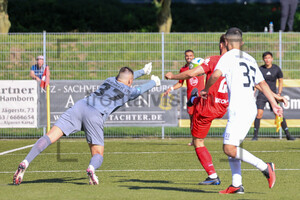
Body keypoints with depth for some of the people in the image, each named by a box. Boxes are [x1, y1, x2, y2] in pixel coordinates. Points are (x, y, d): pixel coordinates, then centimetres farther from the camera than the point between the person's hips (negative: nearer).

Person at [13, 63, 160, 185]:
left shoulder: (110, 81, 30)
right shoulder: (128, 92, 19)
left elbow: (123, 80, 54)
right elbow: (141, 89, 42)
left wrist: (143, 71, 69)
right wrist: (154, 82, 64)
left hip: (79, 106, 4)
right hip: (95, 116, -4)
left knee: (50, 136, -7)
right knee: (98, 156, 6)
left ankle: (25, 163, -25)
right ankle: (91, 169, -31)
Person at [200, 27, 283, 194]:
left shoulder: (228, 57, -4)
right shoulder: (250, 59, 20)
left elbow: (216, 74, -21)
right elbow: (262, 83, 22)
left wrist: (205, 90, -4)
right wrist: (274, 104, 24)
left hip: (239, 110, -9)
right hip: (251, 109, 9)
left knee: (229, 149, -11)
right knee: (230, 146, 14)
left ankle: (265, 167, -13)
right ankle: (237, 185, 9)